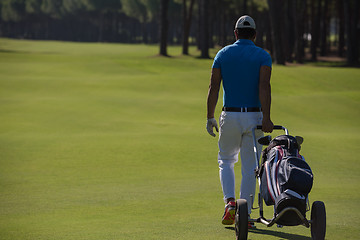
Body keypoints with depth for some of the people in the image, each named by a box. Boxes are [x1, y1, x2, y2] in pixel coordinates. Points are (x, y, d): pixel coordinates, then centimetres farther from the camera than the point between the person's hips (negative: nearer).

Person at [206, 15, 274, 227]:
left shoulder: (223, 54, 4)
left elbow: (213, 87, -1)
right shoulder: (263, 56, -2)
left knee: (226, 160, 19)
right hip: (254, 116, -1)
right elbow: (264, 86, -16)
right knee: (250, 167, 7)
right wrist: (266, 118, -21)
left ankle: (230, 201, -3)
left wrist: (210, 118, 4)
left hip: (230, 116, 1)